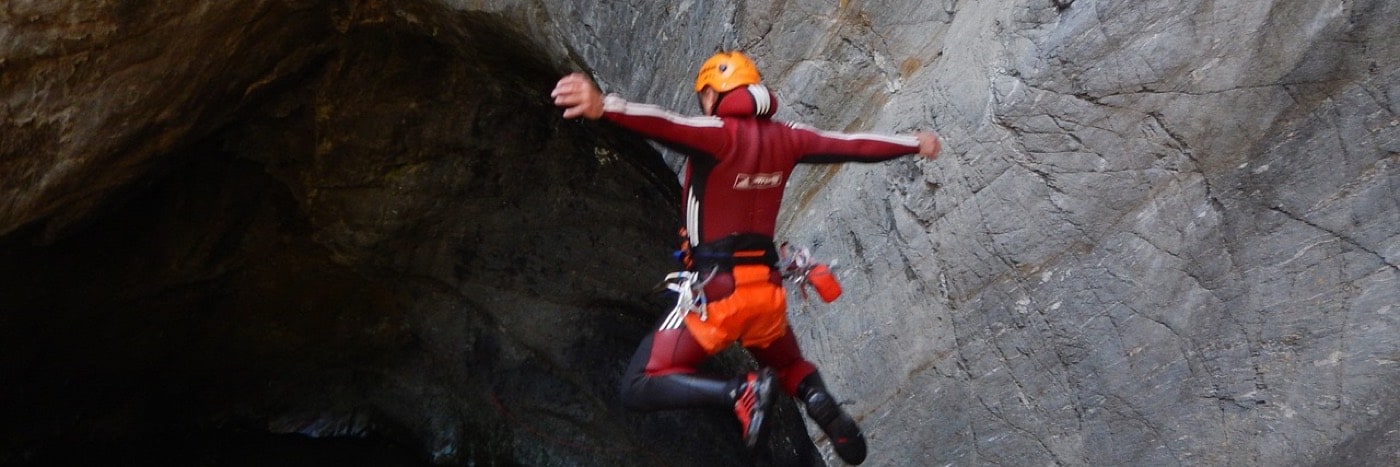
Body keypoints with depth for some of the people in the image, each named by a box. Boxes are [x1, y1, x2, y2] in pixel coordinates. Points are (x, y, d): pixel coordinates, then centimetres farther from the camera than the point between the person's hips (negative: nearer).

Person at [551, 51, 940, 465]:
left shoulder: (720, 134, -13)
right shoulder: (784, 138, 5)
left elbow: (669, 124, -34)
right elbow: (854, 145, 16)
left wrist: (604, 106, -51)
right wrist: (914, 143, 33)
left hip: (715, 291, -6)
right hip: (767, 290, 6)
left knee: (640, 389, 0)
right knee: (789, 366, 33)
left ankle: (739, 392, -21)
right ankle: (818, 401, -3)